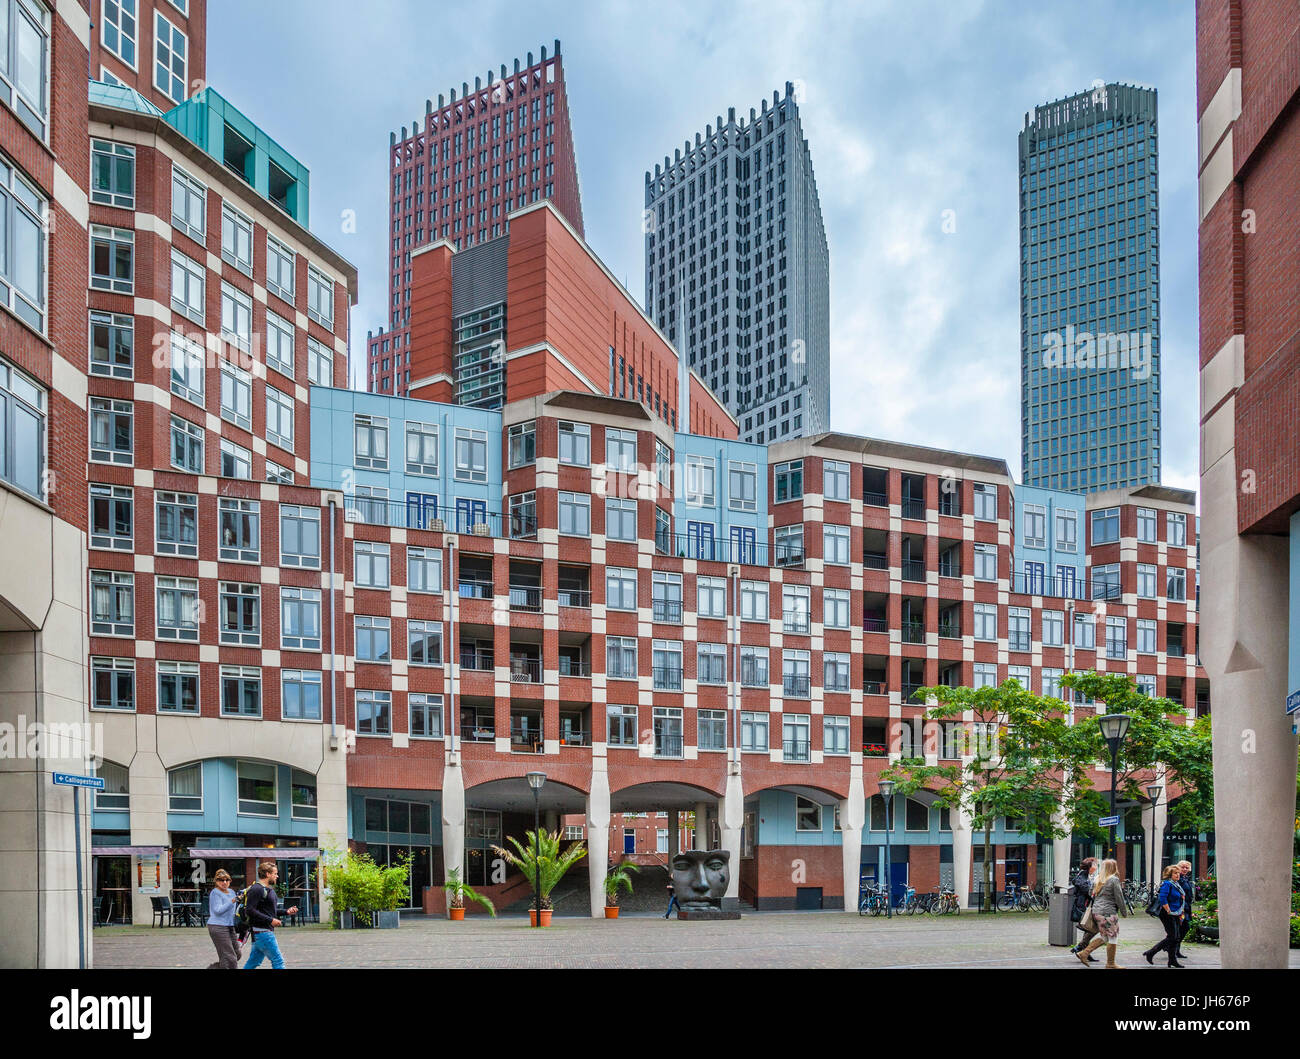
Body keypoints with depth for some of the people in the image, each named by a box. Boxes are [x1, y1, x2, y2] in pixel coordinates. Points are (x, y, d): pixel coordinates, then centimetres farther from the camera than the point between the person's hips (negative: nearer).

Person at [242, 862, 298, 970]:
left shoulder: (269, 889, 17)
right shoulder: (256, 889, -14)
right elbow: (250, 910, -22)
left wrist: (286, 911, 12)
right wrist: (270, 920, -23)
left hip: (267, 931, 10)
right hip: (262, 931, -10)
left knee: (253, 962, 11)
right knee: (278, 961, -7)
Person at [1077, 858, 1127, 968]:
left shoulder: (1097, 879, 13)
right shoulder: (1114, 880, -9)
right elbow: (1119, 898, -7)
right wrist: (1124, 912, 2)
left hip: (1096, 912, 8)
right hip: (1108, 912, -8)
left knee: (1103, 936, 18)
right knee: (1113, 937, 2)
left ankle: (1084, 953, 12)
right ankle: (1110, 963, 8)